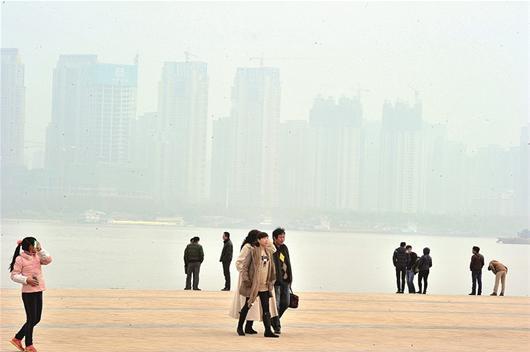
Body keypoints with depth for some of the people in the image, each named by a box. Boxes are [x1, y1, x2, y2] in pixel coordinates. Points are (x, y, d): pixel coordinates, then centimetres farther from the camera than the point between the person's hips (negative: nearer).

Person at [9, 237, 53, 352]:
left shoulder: (37, 256, 10)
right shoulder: (20, 259, -10)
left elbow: (48, 260, -1)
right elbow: (14, 275, -10)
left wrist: (40, 250, -8)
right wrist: (26, 280, -22)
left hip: (38, 291, 8)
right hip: (28, 293, -8)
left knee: (36, 319, 13)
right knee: (31, 319, -1)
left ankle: (17, 338, 26)